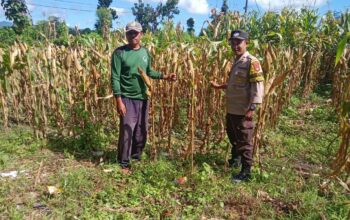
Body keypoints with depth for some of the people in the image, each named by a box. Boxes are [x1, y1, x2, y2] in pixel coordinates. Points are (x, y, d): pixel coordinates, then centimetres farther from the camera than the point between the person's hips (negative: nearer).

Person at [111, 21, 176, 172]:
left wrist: (164, 77, 1)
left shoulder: (145, 52, 7)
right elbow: (115, 78, -11)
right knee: (127, 131, -2)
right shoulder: (120, 53, -8)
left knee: (142, 131, 13)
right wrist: (118, 100, -17)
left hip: (143, 98, 5)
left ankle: (137, 157, 32)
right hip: (127, 98, -5)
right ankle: (124, 163, 15)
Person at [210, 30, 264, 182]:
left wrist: (252, 107, -23)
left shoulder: (252, 62, -13)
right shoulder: (236, 61, 15)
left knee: (244, 141, 0)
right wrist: (219, 86, 17)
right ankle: (235, 159, 46)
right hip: (231, 108, 9)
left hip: (243, 110, -9)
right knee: (232, 135, 24)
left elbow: (258, 86, -19)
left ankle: (246, 172, 12)